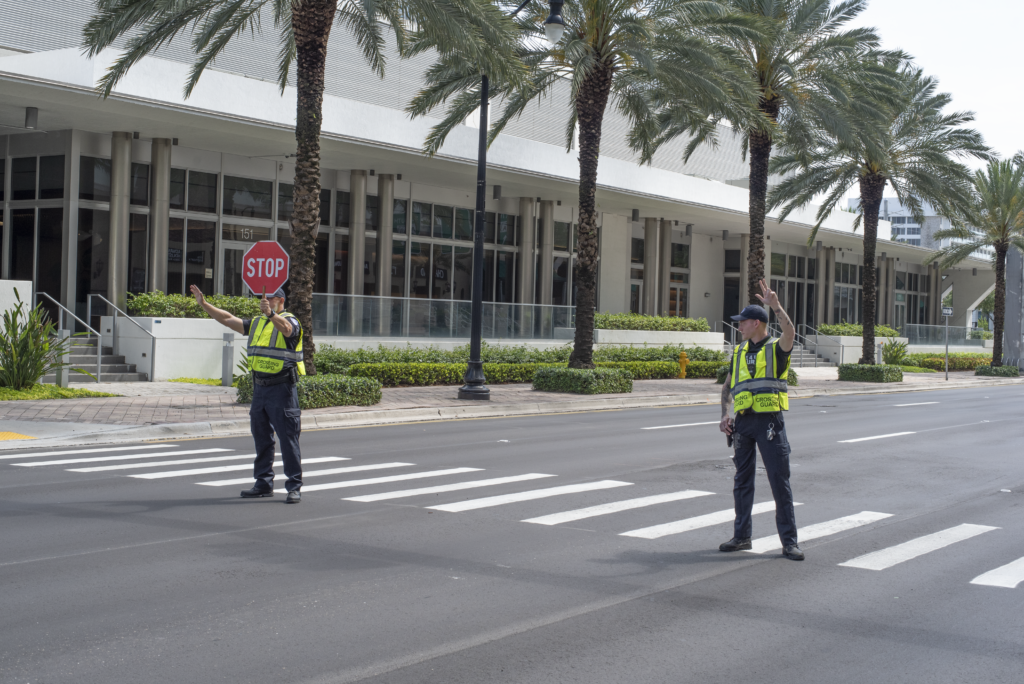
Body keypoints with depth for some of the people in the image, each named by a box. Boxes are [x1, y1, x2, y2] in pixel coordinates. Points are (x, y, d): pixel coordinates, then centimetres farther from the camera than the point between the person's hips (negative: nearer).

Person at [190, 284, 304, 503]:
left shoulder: (290, 321, -7)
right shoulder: (257, 323, 16)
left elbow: (286, 328, -31)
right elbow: (228, 319, 19)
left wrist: (271, 313, -50)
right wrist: (204, 304, 14)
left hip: (282, 389, -8)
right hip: (260, 387, 8)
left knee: (288, 438, -7)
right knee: (261, 437, 13)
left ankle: (294, 487, -3)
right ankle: (264, 484, 22)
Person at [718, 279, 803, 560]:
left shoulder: (777, 349, -2)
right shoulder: (739, 353, 14)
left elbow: (790, 332, -24)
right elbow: (728, 387, 20)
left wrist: (776, 306, -34)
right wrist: (725, 415, 6)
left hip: (770, 421, -6)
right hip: (743, 422, 6)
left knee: (779, 480, -4)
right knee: (742, 480, 11)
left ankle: (789, 541, 0)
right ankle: (742, 536, 21)